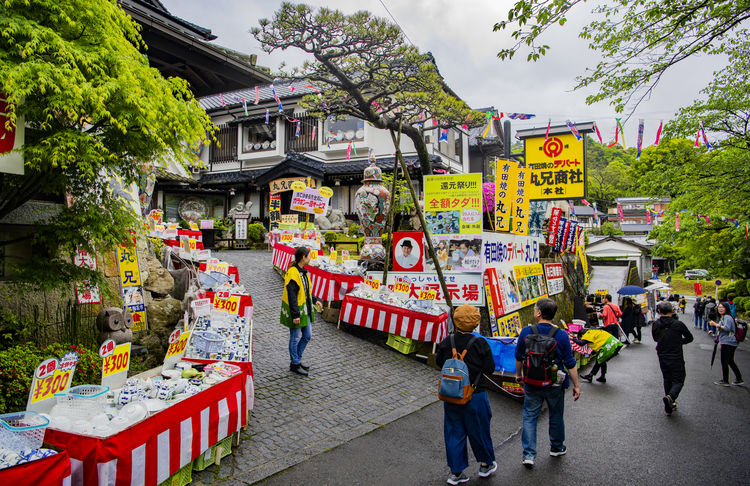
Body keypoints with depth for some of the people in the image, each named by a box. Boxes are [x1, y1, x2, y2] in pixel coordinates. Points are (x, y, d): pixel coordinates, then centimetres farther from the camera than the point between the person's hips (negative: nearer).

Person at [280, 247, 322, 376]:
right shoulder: (292, 273, -21)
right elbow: (292, 296, -23)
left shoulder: (303, 271, 9)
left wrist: (314, 300, 17)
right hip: (296, 311, -9)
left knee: (307, 335, 15)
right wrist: (295, 315, -24)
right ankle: (294, 364, 19)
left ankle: (297, 359, 31)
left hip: (305, 309, 9)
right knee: (296, 338, 4)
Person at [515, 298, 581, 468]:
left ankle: (528, 455, 9)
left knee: (529, 417, 10)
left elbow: (518, 357, 1)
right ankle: (557, 447, 40)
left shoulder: (526, 332, -11)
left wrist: (518, 374, 18)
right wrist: (576, 385, 3)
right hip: (555, 385, 0)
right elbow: (570, 364, -9)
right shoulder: (561, 335, -14)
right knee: (556, 416, 21)